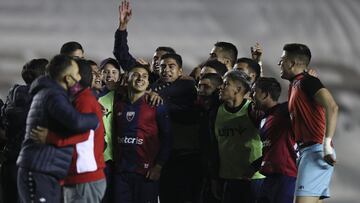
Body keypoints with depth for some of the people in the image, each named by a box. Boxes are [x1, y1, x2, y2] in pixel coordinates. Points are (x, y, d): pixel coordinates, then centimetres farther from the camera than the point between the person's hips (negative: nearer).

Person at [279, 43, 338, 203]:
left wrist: (327, 143, -27)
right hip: (306, 150, 10)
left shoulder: (306, 82, -8)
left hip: (315, 150, -10)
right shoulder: (295, 85, 21)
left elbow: (332, 107, -22)